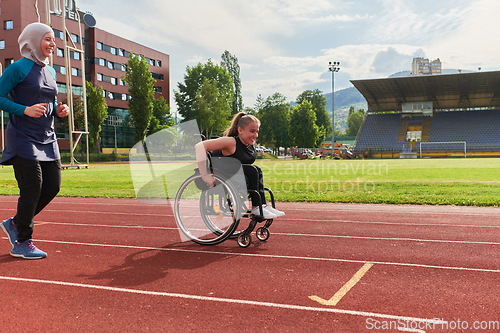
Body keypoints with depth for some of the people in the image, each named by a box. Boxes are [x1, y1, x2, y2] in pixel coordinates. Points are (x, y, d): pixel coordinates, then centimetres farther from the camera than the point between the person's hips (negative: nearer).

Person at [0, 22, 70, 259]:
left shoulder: (50, 71, 15)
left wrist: (58, 110, 3)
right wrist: (25, 110, -22)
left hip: (47, 139, 8)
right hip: (23, 138, -7)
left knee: (52, 186, 4)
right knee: (32, 187, -8)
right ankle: (21, 243, 7)